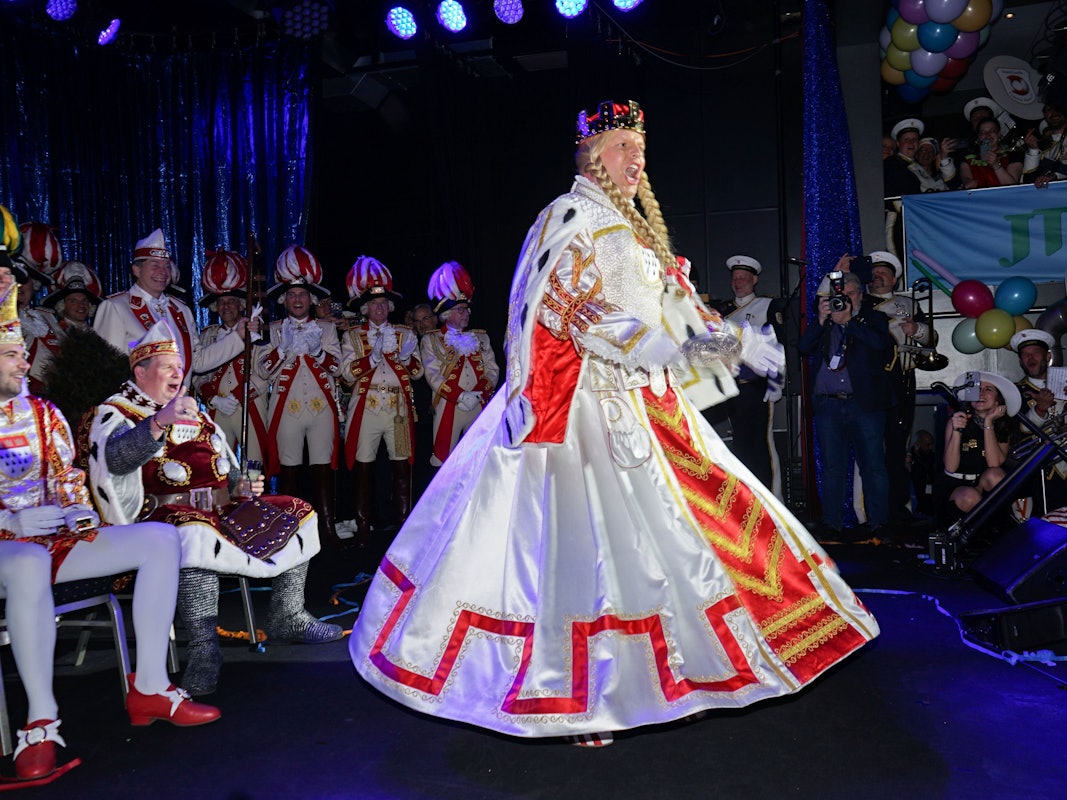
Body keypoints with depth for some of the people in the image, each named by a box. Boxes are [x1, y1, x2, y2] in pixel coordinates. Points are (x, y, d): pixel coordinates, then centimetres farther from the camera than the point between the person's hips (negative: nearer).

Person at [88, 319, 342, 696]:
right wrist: (160, 421, -39)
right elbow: (116, 457, -23)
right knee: (197, 534, -41)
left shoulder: (193, 412, 24)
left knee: (297, 513, 3)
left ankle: (287, 618, 10)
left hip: (221, 509, 8)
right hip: (166, 515, -8)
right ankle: (204, 650, -37)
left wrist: (241, 484, 9)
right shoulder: (115, 412, 1)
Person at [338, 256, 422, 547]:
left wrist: (406, 356, -14)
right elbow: (347, 373, -4)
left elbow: (418, 371, 6)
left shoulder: (404, 333, 13)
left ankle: (403, 524, 11)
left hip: (399, 409, 1)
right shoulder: (354, 336, 8)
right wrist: (374, 355, -17)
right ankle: (363, 528, 8)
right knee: (364, 467, 0)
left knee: (402, 467, 2)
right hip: (366, 410, -1)